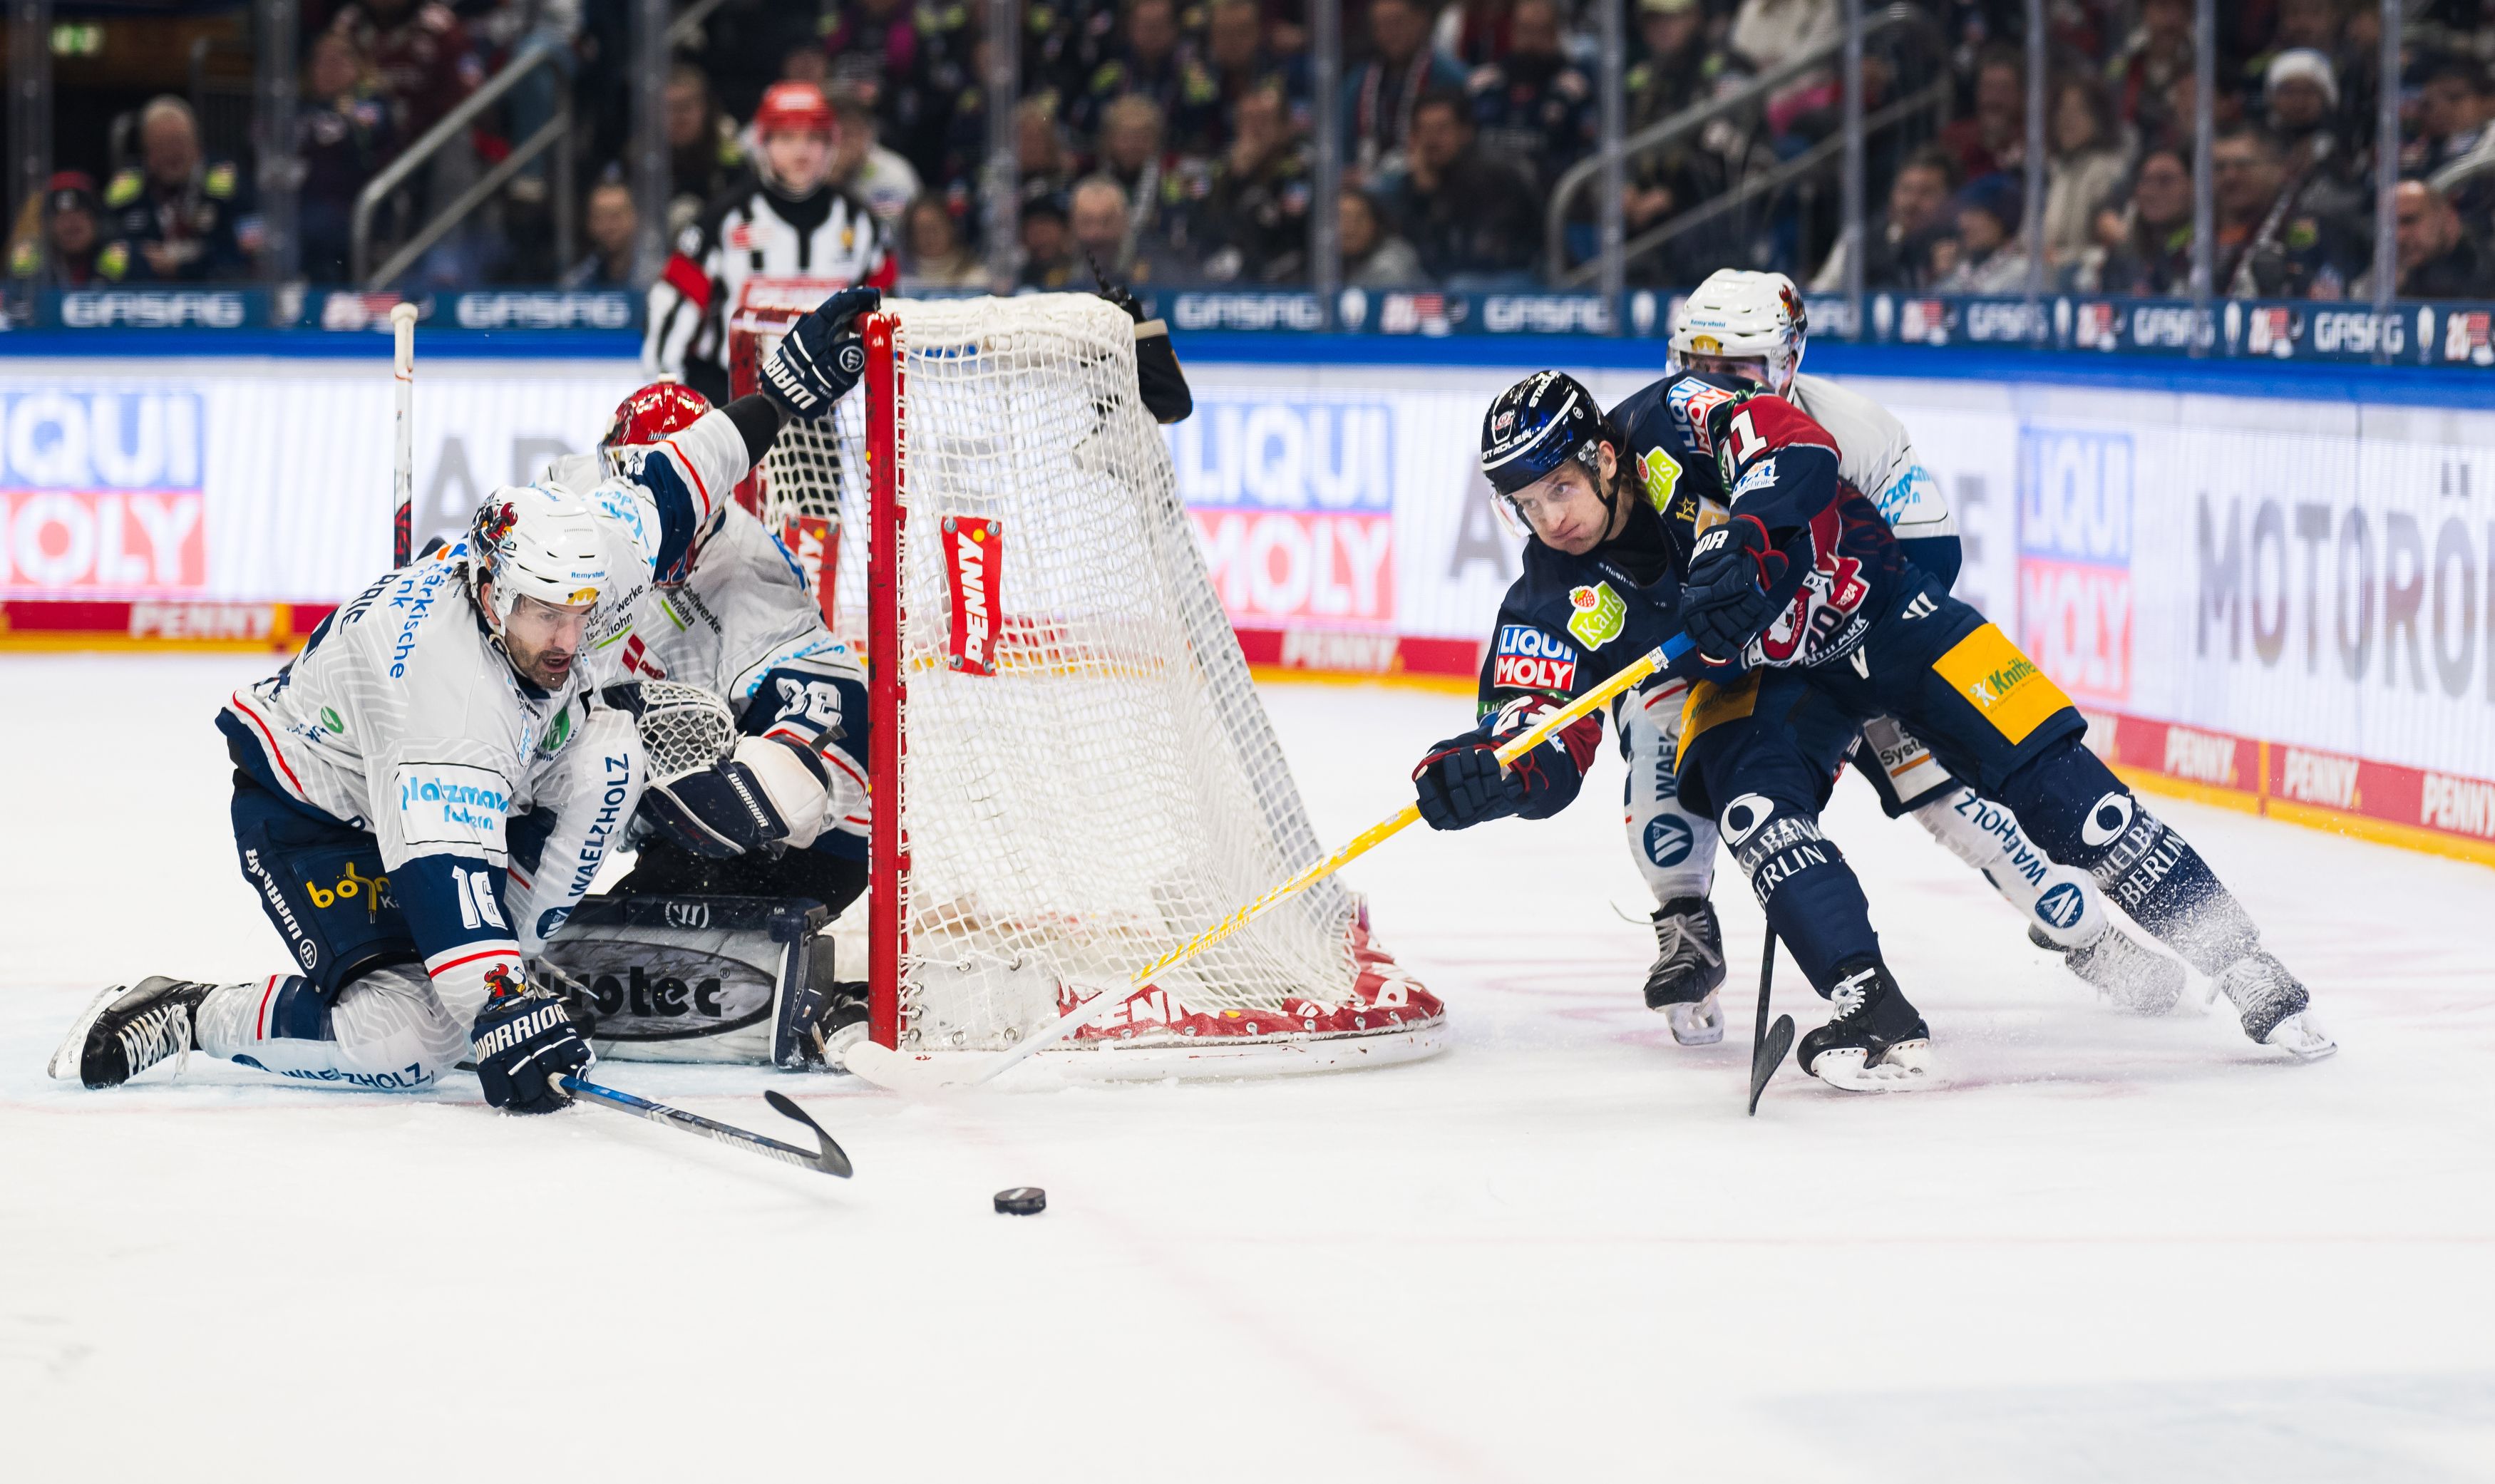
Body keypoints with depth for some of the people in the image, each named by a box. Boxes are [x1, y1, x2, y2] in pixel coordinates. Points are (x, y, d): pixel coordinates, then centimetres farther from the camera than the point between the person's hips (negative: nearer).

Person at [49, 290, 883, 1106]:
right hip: (309, 821, -9)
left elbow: (664, 491, 0)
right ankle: (188, 1018, -5)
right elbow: (442, 871, -43)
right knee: (409, 1042, -24)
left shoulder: (553, 555, -16)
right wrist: (499, 1016, -50)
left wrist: (786, 389, -2)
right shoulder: (450, 696, -38)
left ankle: (507, 961, -2)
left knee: (605, 746, -11)